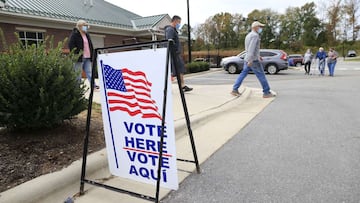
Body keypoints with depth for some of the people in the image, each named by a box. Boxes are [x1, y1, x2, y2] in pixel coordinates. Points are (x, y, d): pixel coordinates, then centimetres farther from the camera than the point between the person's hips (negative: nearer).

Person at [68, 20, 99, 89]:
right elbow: (71, 46, -11)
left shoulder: (87, 35, 19)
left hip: (87, 57, 7)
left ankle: (93, 85, 0)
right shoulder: (74, 34, -4)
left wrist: (92, 55, 17)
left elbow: (90, 46, 25)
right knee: (78, 73, 0)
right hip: (79, 57, -7)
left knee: (89, 72, 3)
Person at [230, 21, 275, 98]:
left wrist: (258, 55, 29)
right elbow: (251, 48, -25)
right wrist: (250, 60, -30)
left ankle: (235, 90, 6)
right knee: (261, 76, -1)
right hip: (254, 60, -9)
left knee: (243, 74, 9)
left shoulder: (248, 35, 17)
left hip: (247, 59, 9)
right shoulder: (255, 35, -14)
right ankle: (266, 93, 5)